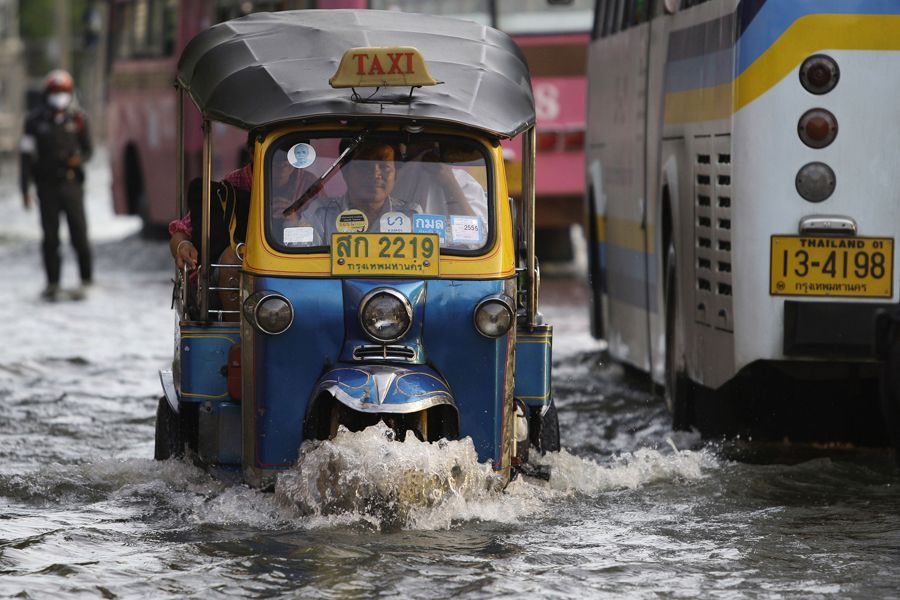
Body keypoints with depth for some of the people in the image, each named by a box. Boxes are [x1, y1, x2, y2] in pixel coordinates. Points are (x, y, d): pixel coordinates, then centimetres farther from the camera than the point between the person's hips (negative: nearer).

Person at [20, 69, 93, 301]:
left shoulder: (77, 119, 3)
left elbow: (87, 150, 13)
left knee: (79, 234, -4)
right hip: (47, 185, 0)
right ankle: (53, 283, 10)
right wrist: (25, 189, -3)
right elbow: (27, 156, 1)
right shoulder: (35, 121, 0)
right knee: (50, 236, 2)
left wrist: (79, 159, -12)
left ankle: (86, 279, 9)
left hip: (71, 184, 0)